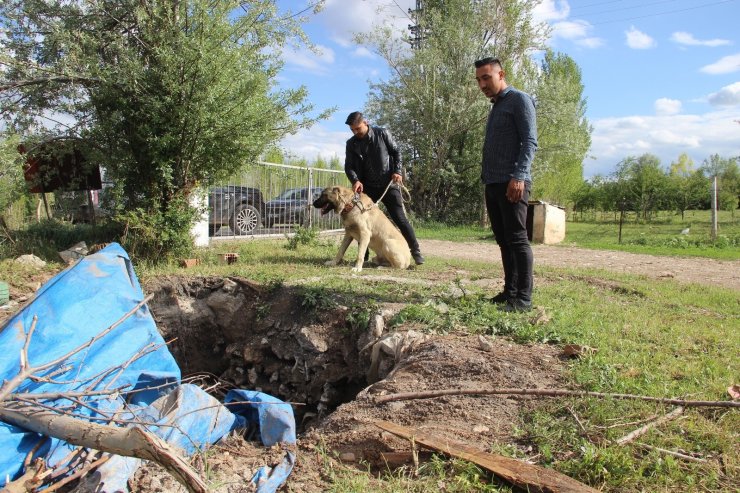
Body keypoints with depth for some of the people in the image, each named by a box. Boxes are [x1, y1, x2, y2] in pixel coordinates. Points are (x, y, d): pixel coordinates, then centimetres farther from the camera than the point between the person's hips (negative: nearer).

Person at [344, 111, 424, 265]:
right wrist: (355, 180, -21)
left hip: (389, 184, -3)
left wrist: (397, 171, -13)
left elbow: (396, 152, 1)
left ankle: (416, 252, 4)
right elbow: (348, 166, -2)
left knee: (400, 218, -5)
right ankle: (362, 255, 15)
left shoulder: (382, 133, -5)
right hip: (368, 187, 3)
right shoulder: (351, 143, 1)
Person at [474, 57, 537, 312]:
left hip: (512, 183, -9)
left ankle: (523, 298, -7)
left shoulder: (519, 100, -2)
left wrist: (519, 176, -23)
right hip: (493, 184, 9)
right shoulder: (495, 107, 24)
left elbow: (530, 142, -12)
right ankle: (510, 291, 14)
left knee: (517, 239, -9)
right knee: (503, 240, 8)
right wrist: (486, 178, 17)